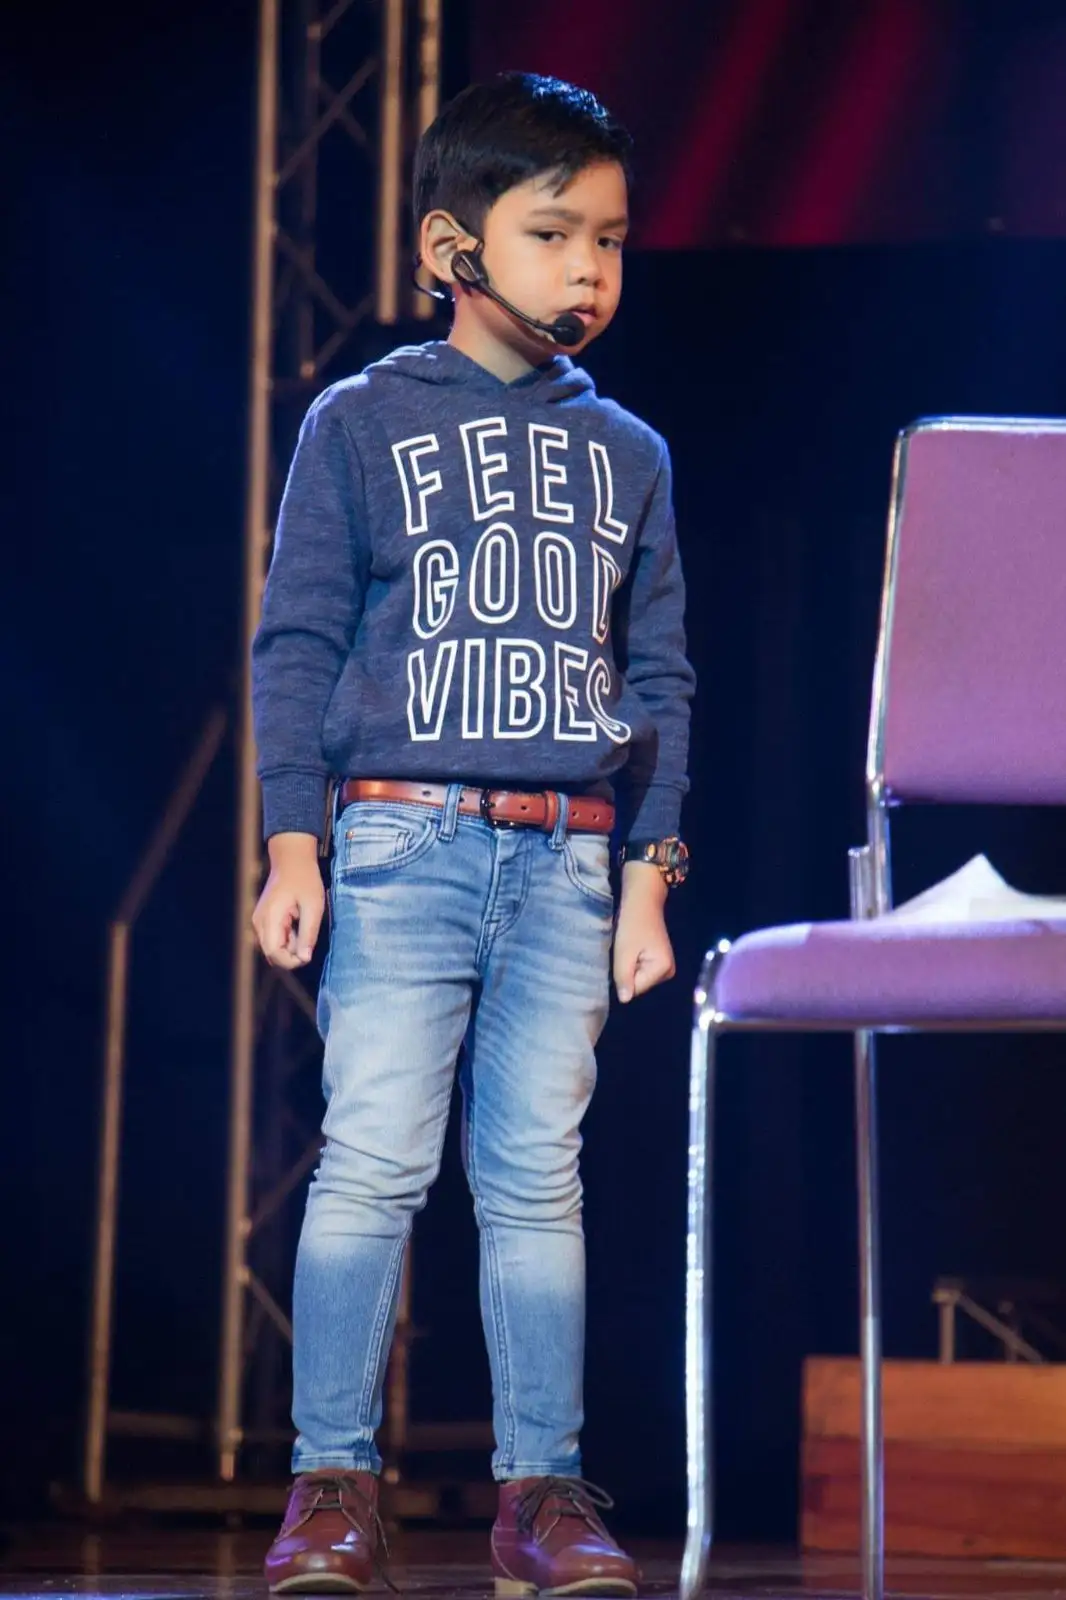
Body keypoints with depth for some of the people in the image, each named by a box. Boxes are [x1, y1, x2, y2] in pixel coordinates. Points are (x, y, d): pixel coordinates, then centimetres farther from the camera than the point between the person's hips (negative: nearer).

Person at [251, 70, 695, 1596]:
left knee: (536, 1174, 4)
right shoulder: (361, 423, 2)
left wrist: (648, 873, 10)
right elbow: (297, 643, 2)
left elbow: (659, 678, 16)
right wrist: (293, 843, -5)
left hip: (568, 860, 3)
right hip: (405, 840, -3)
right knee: (373, 1162, -6)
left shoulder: (626, 454, 13)